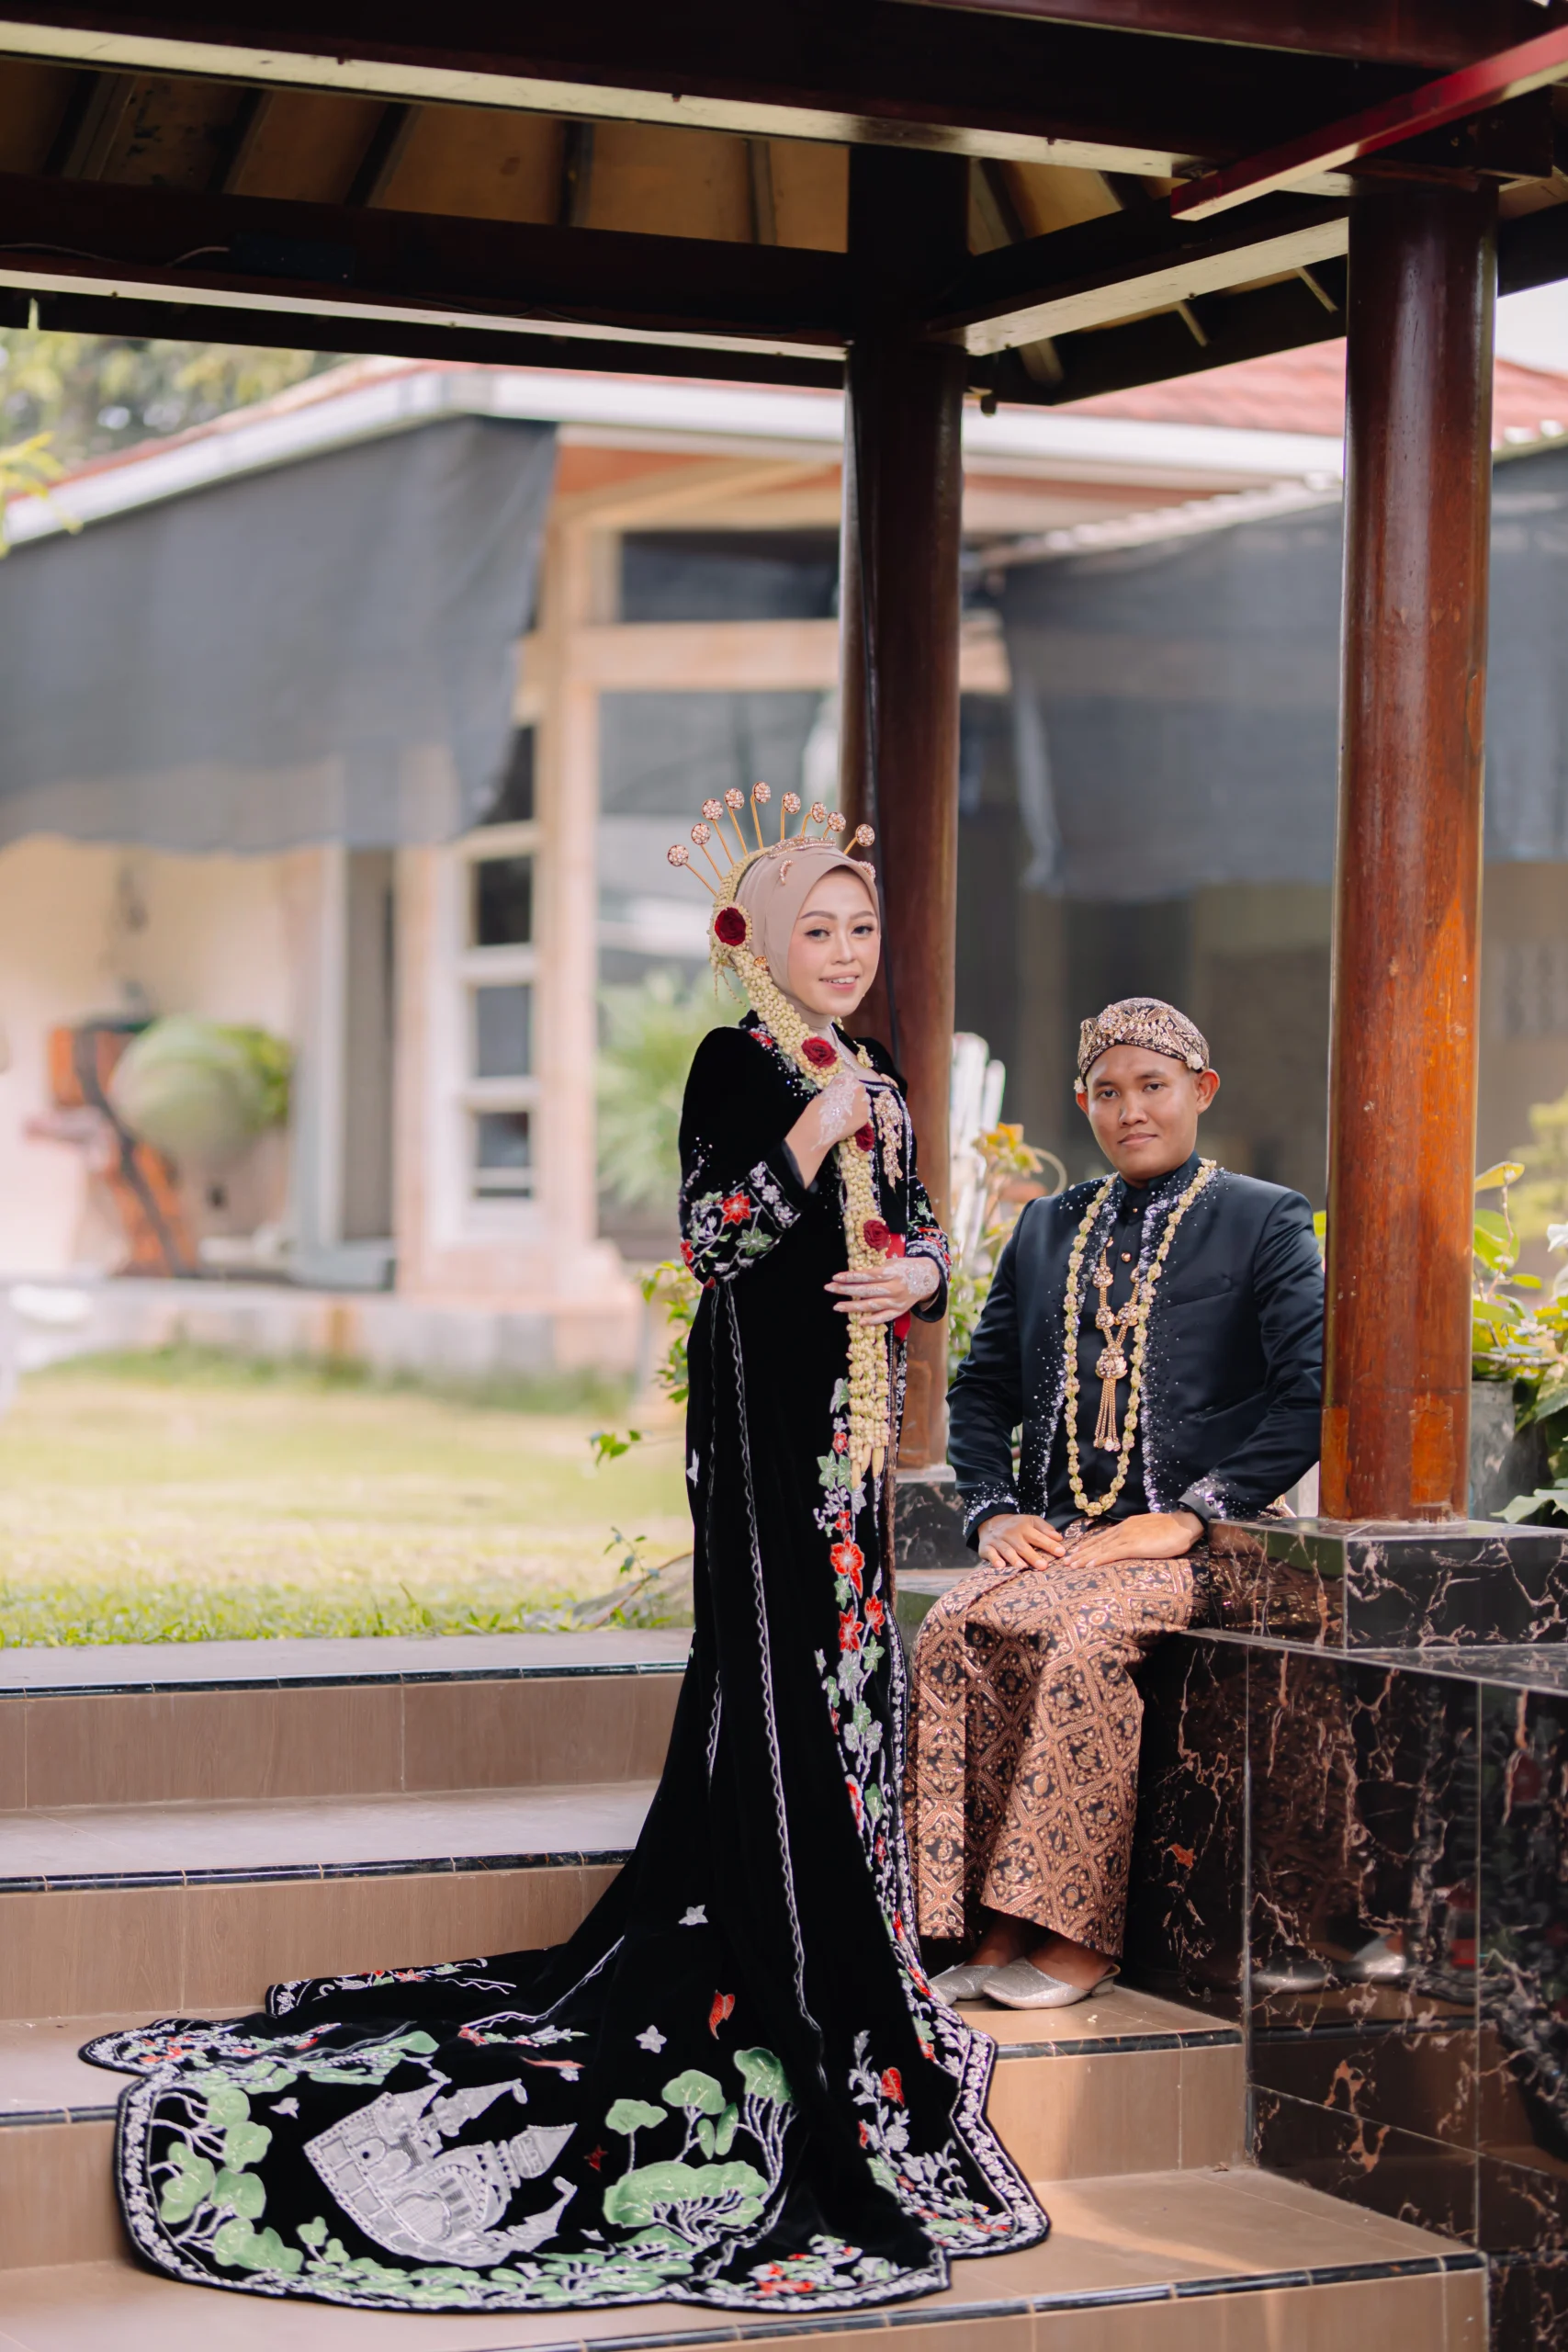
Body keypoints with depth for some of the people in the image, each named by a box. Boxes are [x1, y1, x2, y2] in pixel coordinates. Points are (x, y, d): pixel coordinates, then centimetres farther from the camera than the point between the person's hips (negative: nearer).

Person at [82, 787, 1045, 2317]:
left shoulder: (875, 1087, 14)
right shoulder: (738, 1068, -8)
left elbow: (916, 1229, 21)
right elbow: (711, 1241, -15)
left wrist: (916, 1276, -1)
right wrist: (809, 1139, -22)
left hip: (851, 1418, 8)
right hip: (766, 1415, -8)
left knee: (845, 1671, 11)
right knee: (785, 1677, -8)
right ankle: (812, 2016, -5)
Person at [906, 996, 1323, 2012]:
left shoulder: (1264, 1223, 5)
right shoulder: (1047, 1230, 21)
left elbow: (1312, 1393, -6)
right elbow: (983, 1387, 23)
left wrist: (1191, 1515, -12)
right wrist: (994, 1509, 4)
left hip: (1184, 1546, -4)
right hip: (1053, 1540, 4)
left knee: (1082, 1639, -34)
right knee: (954, 1632, -26)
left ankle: (1075, 1936, -27)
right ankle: (992, 1926, -24)